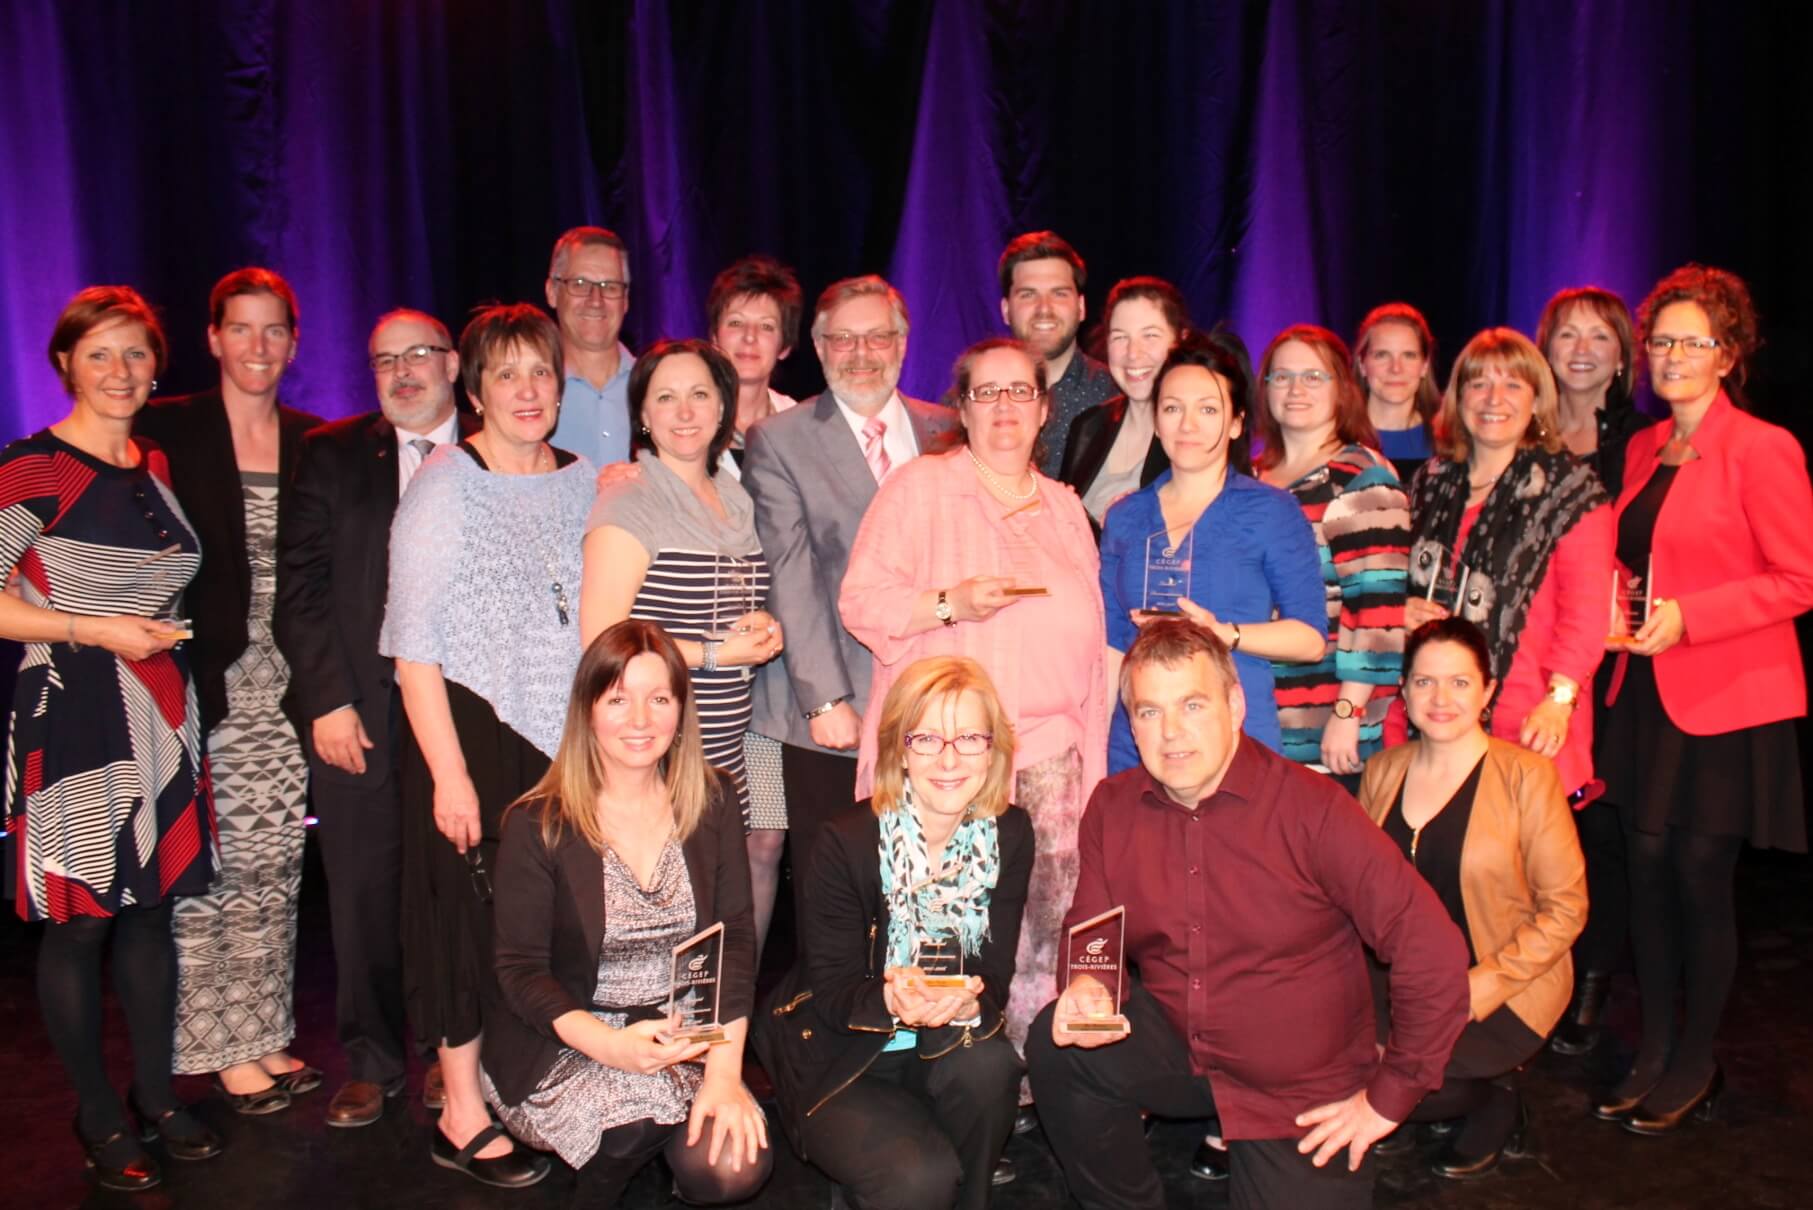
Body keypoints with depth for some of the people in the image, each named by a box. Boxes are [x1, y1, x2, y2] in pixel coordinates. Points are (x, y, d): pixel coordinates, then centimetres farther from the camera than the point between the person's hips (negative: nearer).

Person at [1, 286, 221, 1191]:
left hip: (160, 715, 6)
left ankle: (154, 1097, 26)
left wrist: (168, 628, 10)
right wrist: (95, 631, -15)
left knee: (153, 905, 12)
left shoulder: (158, 466, 11)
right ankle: (98, 1120, 18)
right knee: (76, 921, 2)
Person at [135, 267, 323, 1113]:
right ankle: (226, 1048, 15)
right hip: (207, 682, -3)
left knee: (276, 868, 9)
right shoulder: (167, 430, -3)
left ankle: (269, 1037, 22)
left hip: (287, 684, 4)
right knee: (212, 867, 0)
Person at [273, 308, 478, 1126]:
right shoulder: (332, 454, 8)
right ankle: (371, 1060, 24)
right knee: (366, 897, 7)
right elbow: (300, 588, 2)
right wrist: (327, 701, -6)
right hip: (359, 717, 1)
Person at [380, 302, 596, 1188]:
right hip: (472, 731, -5)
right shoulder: (446, 485, -8)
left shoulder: (583, 483, 9)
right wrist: (448, 770, -16)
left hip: (568, 736, 5)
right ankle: (463, 1118, 18)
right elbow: (415, 643, -11)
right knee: (475, 912, 2)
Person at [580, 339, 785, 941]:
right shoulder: (628, 506, -9)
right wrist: (714, 654, -14)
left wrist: (761, 629, 4)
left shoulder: (734, 498, 13)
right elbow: (601, 642, -14)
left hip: (726, 752, 7)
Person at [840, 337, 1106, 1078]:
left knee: (1046, 936, 1)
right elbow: (861, 601, -3)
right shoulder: (918, 489, 3)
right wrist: (949, 604, -18)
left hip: (1048, 757, 4)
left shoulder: (1065, 509, 19)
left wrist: (1091, 763, 15)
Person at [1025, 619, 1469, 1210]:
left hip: (1302, 1096, -3)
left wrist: (1389, 1096, -13)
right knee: (1056, 1044, -18)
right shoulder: (1112, 808, -6)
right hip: (1176, 1048, 3)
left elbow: (1433, 950, -20)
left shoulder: (1311, 807, -20)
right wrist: (1086, 988, -20)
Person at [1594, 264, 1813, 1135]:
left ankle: (1695, 1065, 19)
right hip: (1647, 693, 6)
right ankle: (1653, 1052, 22)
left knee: (1700, 876, 2)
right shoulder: (1642, 450, 12)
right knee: (1647, 868, 8)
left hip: (1727, 699, -6)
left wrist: (1688, 616, -21)